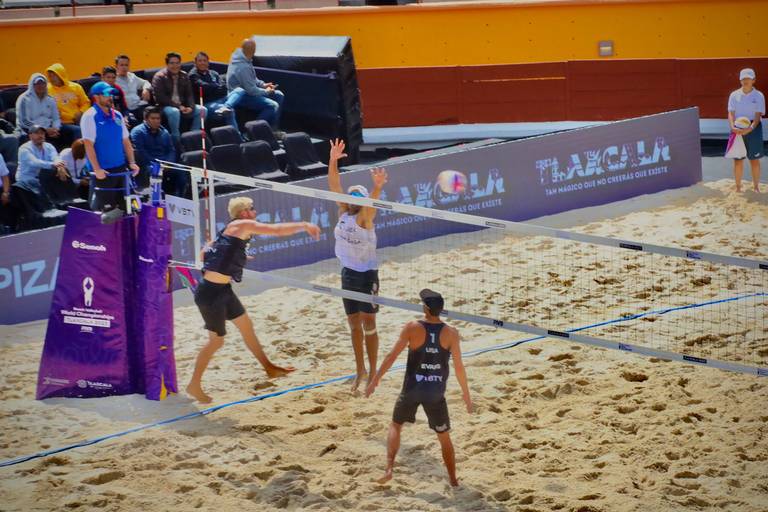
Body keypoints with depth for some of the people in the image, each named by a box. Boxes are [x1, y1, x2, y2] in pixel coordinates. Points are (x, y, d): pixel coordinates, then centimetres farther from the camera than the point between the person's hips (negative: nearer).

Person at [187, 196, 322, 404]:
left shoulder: (230, 230, 13)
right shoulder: (243, 225, -13)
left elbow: (205, 252, 20)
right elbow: (278, 230, -14)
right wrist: (304, 225, -4)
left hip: (222, 289, 10)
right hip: (211, 292, -10)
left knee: (246, 325, 19)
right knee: (216, 340, 2)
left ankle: (269, 367, 34)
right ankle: (194, 385, 15)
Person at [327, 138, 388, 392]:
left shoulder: (364, 217, -13)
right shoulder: (344, 212, 2)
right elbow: (334, 186, -6)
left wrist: (377, 187, -56)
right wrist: (333, 161, -20)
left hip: (366, 275, -6)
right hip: (348, 273, 6)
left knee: (368, 325, 1)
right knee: (353, 324, 12)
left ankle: (373, 373, 9)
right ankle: (360, 369, 24)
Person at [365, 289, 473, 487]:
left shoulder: (412, 328, -12)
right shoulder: (451, 333, -9)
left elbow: (391, 356, -9)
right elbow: (459, 367, -6)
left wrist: (375, 380, 1)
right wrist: (466, 393, 7)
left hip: (411, 390, -1)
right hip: (436, 393, 1)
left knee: (395, 426, 21)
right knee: (444, 437, 16)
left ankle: (389, 469, 6)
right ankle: (453, 481, 19)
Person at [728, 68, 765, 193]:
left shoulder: (758, 96, -2)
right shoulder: (734, 95, 3)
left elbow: (758, 115, -8)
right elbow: (731, 113, -1)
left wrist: (750, 128, -26)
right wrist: (733, 127, -21)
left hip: (753, 129, -1)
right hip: (738, 129, 1)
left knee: (754, 159, 2)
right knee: (737, 159, 2)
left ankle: (756, 186, 11)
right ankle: (738, 187, 11)